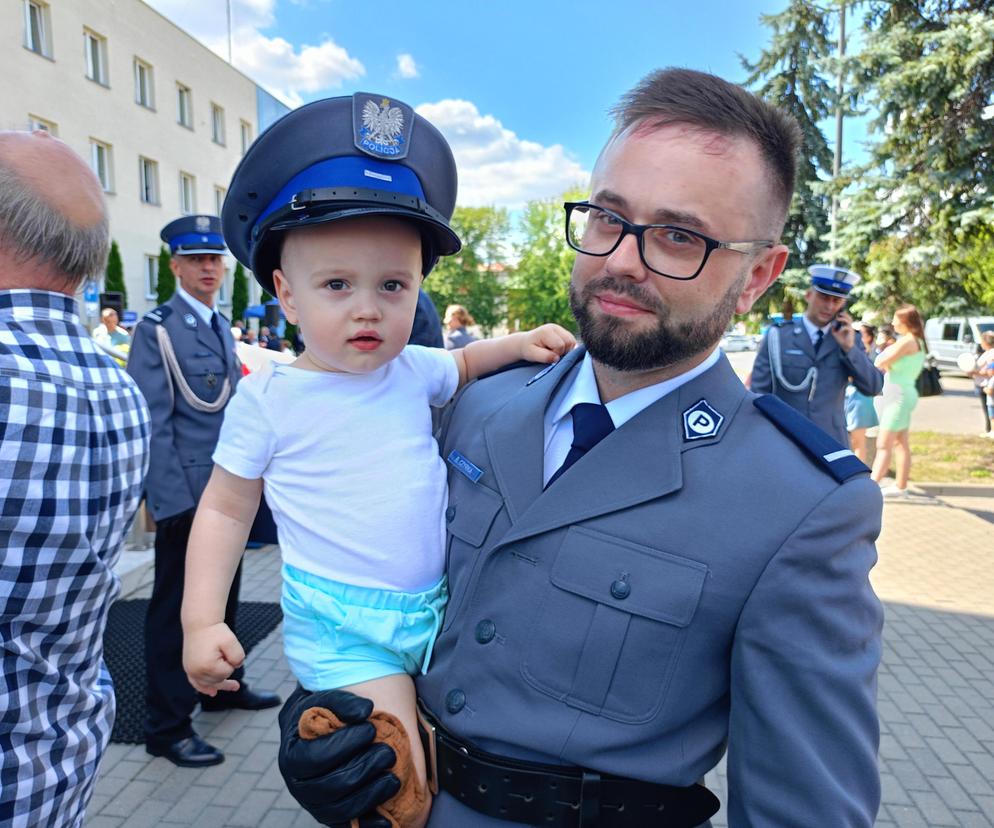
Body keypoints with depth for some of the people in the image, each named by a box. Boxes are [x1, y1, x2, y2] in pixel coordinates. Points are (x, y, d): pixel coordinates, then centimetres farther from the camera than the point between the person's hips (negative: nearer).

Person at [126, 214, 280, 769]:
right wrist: (172, 496, -17)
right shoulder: (157, 328, -9)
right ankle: (167, 725, 16)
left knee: (223, 595, 19)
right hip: (184, 493, -7)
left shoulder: (224, 327, 13)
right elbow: (153, 421, -14)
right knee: (176, 607, 3)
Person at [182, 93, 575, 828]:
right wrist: (202, 621, -6)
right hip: (342, 627, -4)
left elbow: (463, 364, 22)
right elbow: (226, 510, 1)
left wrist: (520, 344, 2)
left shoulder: (415, 372, -1)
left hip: (436, 609, 5)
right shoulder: (269, 400, -9)